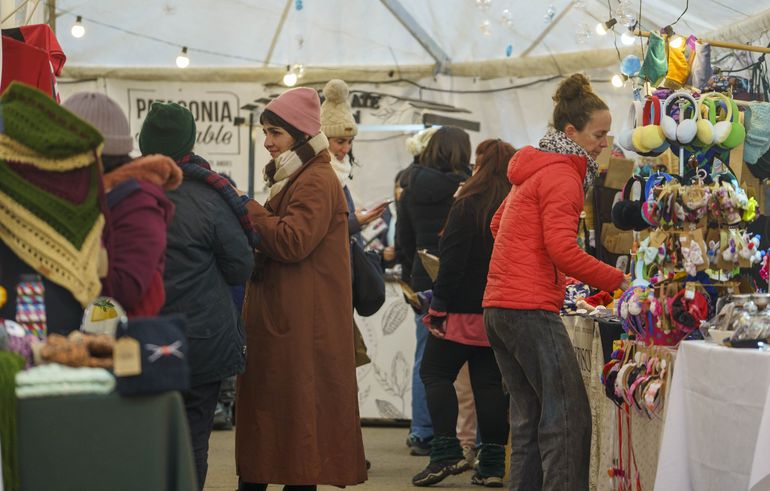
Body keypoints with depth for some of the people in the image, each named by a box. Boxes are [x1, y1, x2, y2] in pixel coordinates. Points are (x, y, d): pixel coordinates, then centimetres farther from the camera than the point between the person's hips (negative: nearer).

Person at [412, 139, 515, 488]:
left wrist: (439, 307, -10)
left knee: (435, 371, 8)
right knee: (490, 381, 7)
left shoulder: (467, 206, -12)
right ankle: (492, 463, 5)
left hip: (464, 311, -5)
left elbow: (452, 262, -14)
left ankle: (446, 451, -4)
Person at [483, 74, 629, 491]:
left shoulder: (534, 169, 19)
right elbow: (563, 249, -20)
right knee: (569, 418, -10)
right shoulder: (562, 175, -10)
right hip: (530, 309, -10)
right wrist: (618, 281, -15)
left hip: (498, 307, 10)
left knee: (528, 419, 12)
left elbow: (498, 224, 31)